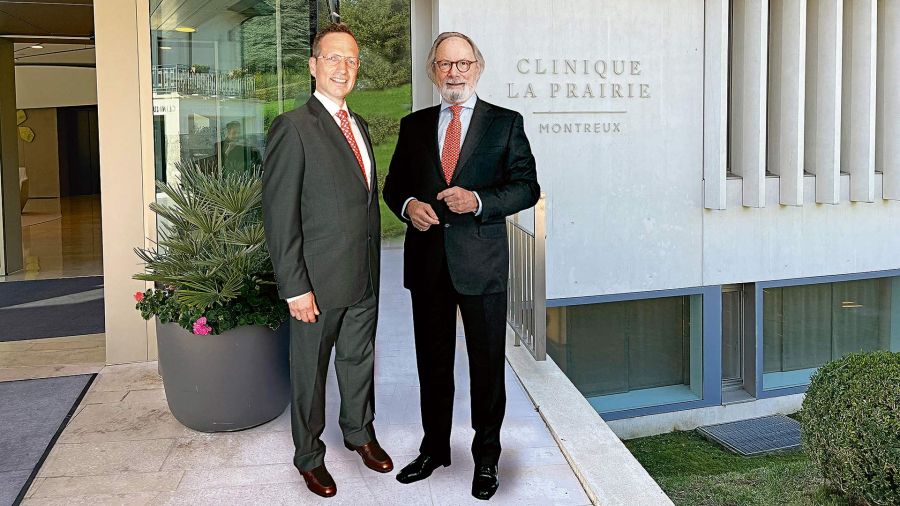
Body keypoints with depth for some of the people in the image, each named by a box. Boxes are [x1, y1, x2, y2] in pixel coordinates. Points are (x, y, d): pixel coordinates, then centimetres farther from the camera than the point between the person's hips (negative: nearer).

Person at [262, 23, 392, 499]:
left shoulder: (359, 126, 11)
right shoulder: (293, 128, -13)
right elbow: (279, 215, -16)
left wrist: (374, 267, 13)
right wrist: (295, 287, -18)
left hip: (365, 279, 7)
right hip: (319, 281, -6)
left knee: (360, 361, 21)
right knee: (311, 370, 10)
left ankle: (360, 432, 42)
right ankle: (309, 455, 29)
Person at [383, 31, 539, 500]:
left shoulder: (506, 123, 1)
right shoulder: (414, 125, 10)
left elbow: (527, 187, -3)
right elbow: (394, 183, 14)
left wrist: (478, 200, -19)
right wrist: (407, 205, -8)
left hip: (481, 263, -3)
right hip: (427, 263, 3)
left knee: (487, 364, 8)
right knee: (432, 362, 14)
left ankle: (486, 455, 24)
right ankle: (434, 447, 31)